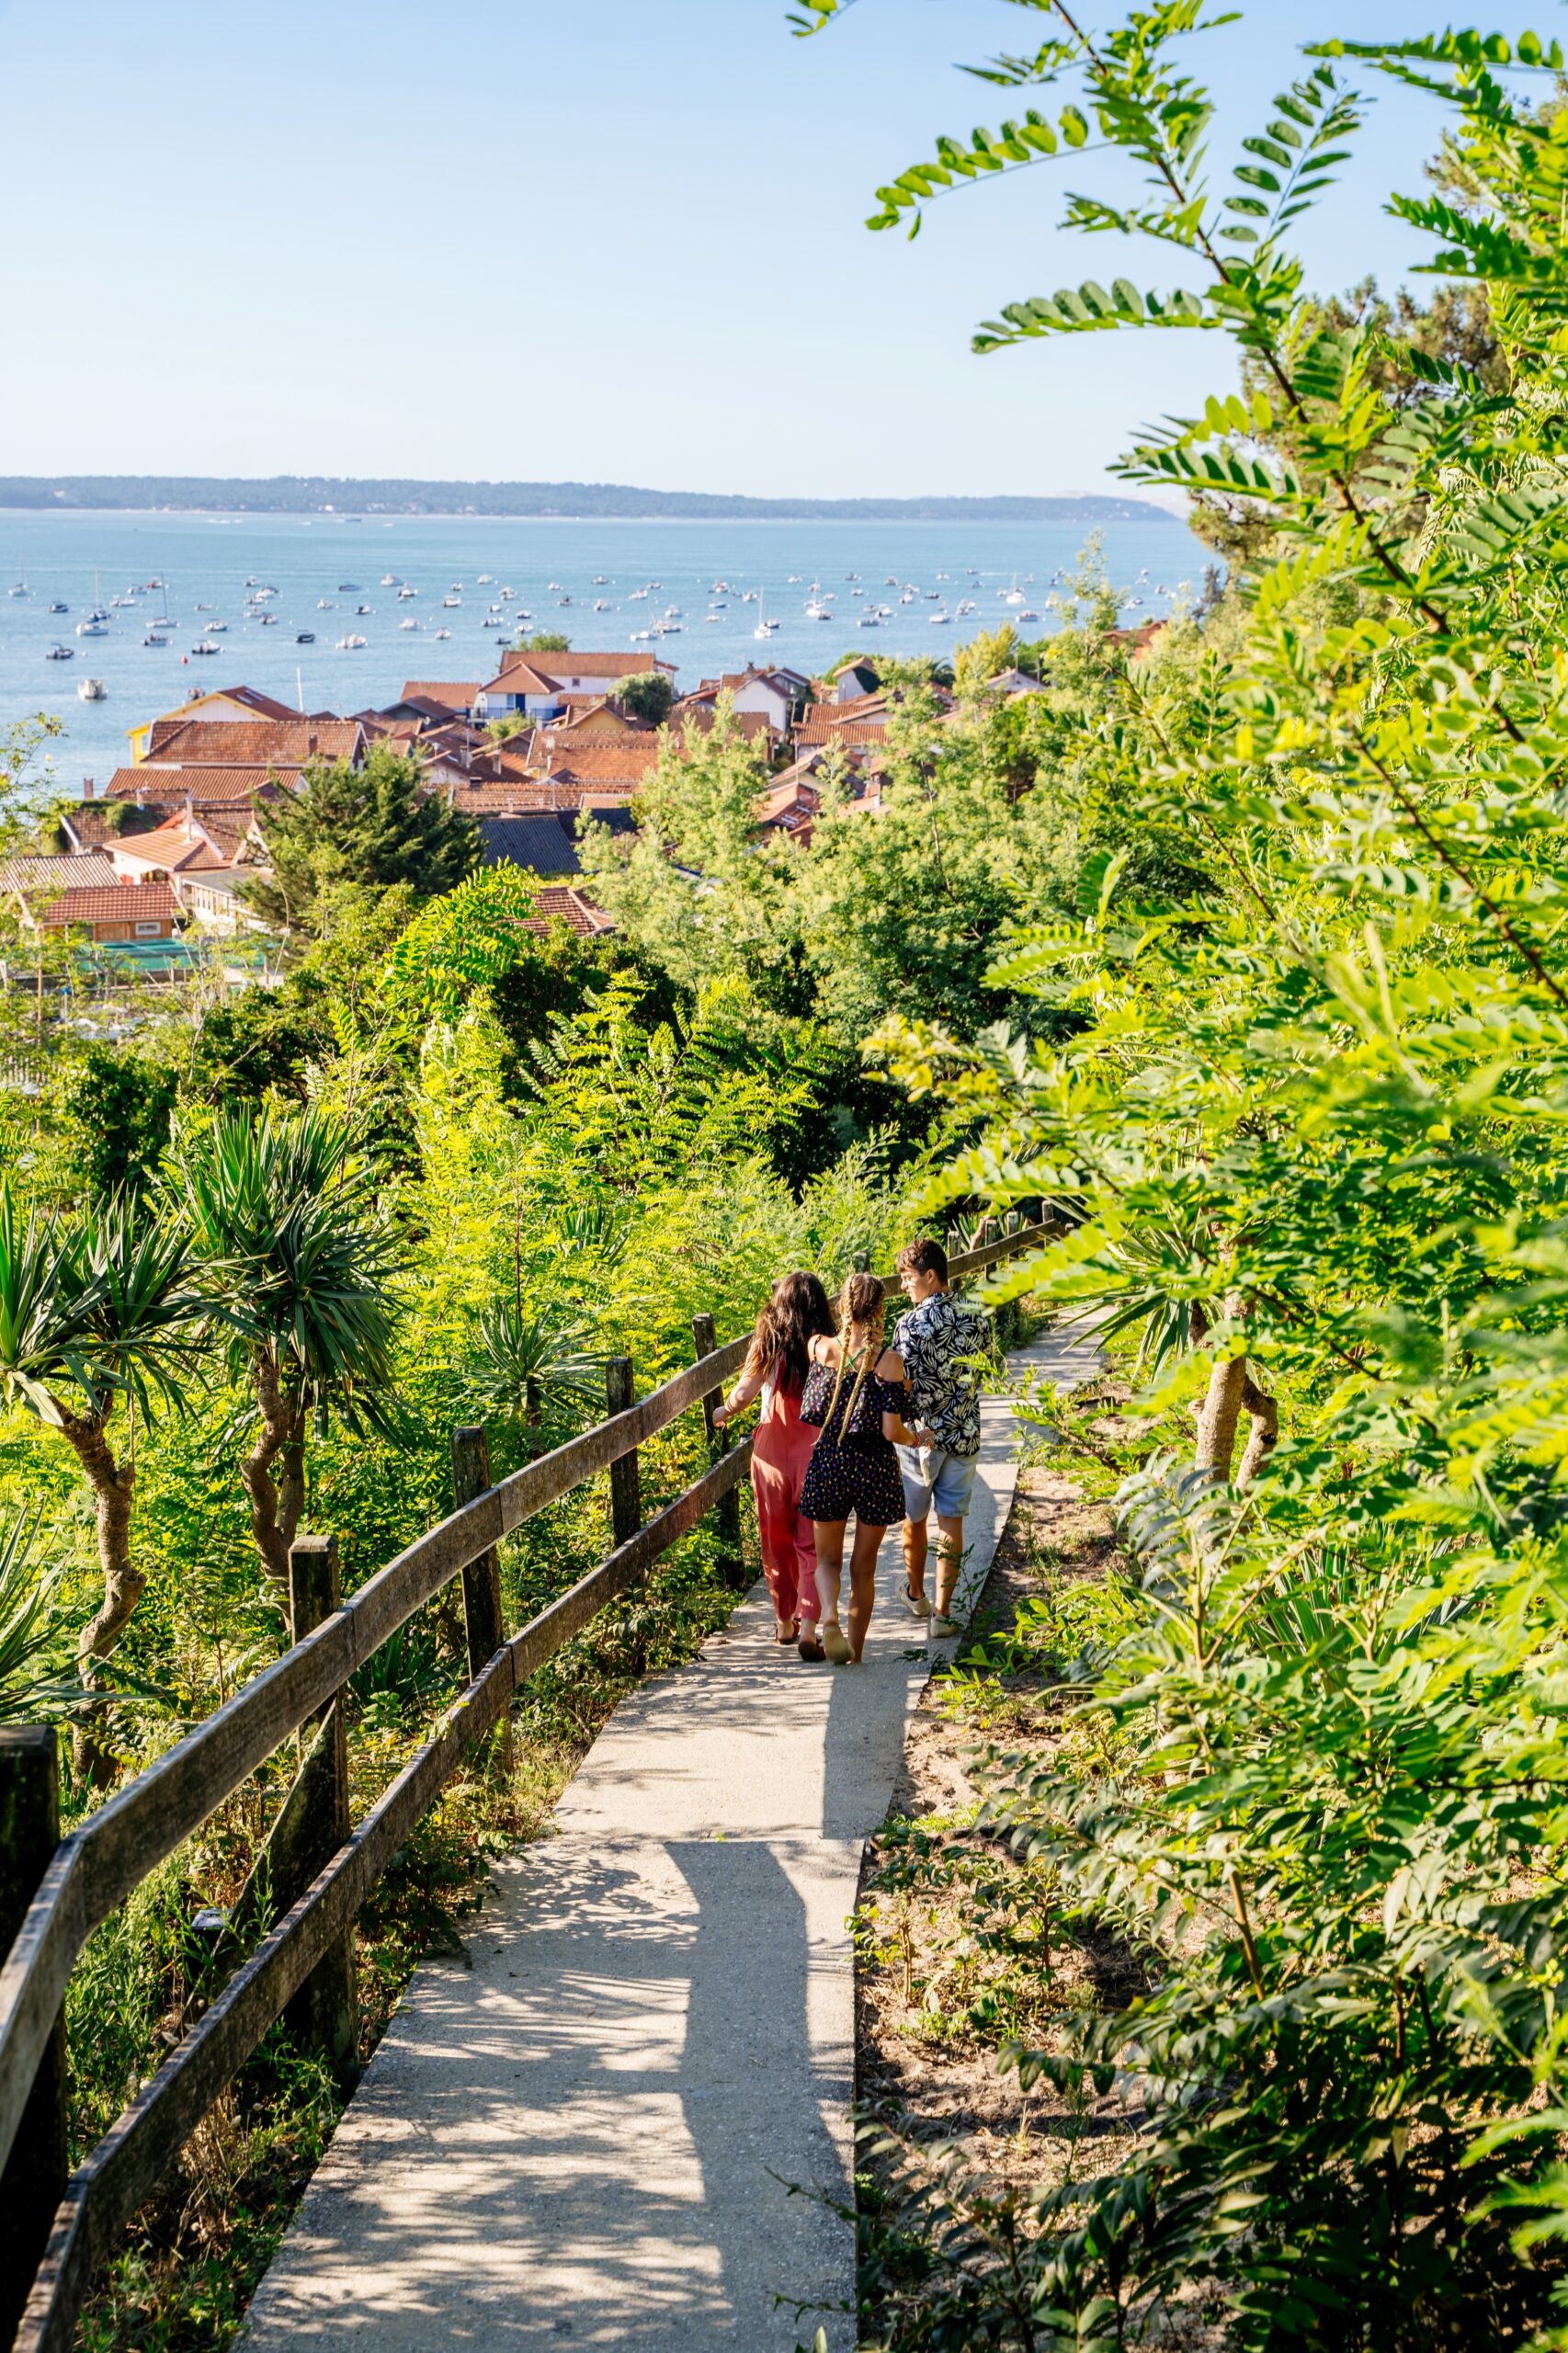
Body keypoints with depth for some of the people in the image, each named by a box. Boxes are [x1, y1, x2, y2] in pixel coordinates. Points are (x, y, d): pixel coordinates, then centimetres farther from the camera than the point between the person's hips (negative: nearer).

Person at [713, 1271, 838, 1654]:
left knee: (777, 1542, 17)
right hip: (816, 1456, -1)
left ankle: (785, 1623, 28)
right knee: (812, 1546, 5)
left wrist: (724, 1412, 7)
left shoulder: (769, 1345, -6)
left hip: (772, 1454, 1)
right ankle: (808, 1626, -9)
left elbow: (743, 1395, -12)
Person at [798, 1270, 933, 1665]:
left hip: (829, 1462, 1)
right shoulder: (888, 1361, -14)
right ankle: (855, 1648, 21)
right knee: (864, 1565, 15)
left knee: (828, 1557, 15)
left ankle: (830, 1618, -13)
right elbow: (891, 1430, -15)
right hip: (875, 1469, -1)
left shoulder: (820, 1348, -8)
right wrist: (917, 1439, 8)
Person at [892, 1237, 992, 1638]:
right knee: (951, 1522, 7)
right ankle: (943, 1611, 5)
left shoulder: (910, 1323, -18)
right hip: (964, 1435, 3)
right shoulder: (977, 1318, -3)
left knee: (913, 1518, 17)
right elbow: (980, 1375, 6)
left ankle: (916, 1593, 36)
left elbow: (903, 1386, -18)